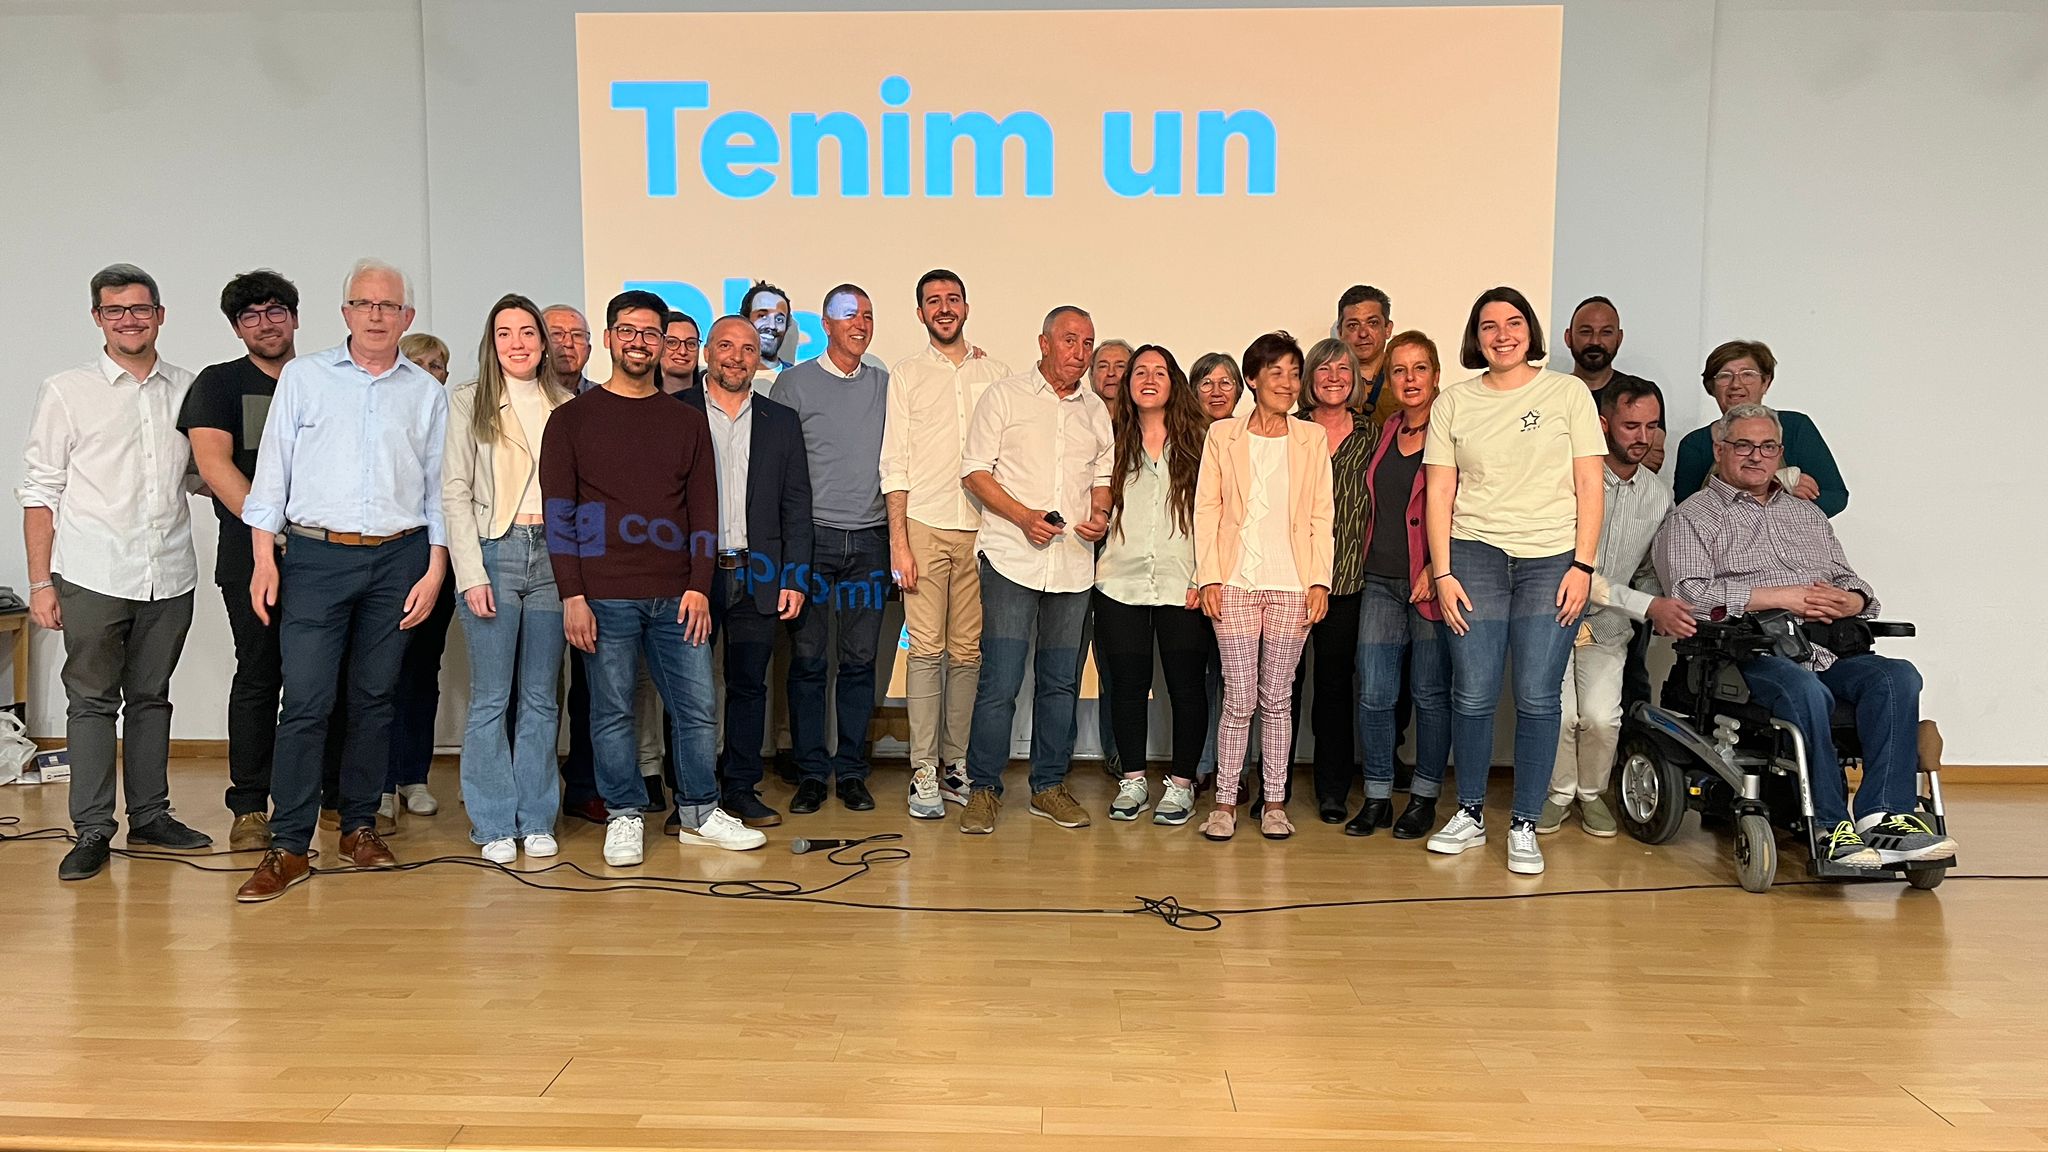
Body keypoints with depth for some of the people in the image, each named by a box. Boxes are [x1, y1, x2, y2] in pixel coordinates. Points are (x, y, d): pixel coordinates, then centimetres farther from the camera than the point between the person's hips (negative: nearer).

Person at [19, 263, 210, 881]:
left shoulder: (189, 390, 9)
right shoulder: (66, 391, 2)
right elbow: (39, 491, 1)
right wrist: (41, 582, -4)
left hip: (169, 576, 3)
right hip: (93, 576, -3)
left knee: (151, 697, 12)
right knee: (92, 701, 2)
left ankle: (150, 816, 21)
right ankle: (91, 831, 8)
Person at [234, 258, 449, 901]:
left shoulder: (427, 393, 10)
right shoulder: (303, 377, 7)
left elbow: (438, 486, 9)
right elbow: (273, 469, 5)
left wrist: (435, 569, 2)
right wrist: (264, 557, -1)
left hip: (398, 560, 2)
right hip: (315, 557, -1)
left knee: (376, 698, 7)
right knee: (306, 700, -6)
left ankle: (360, 826, 19)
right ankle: (288, 846, 1)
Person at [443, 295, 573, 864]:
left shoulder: (566, 406, 12)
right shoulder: (468, 402, 3)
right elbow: (454, 492, -2)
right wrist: (471, 573, -11)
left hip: (553, 553, 3)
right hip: (494, 551, -3)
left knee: (541, 698, 7)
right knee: (490, 697, 1)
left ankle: (536, 819, 16)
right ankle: (494, 825, 10)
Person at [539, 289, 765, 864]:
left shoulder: (687, 421, 11)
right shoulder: (572, 418, 4)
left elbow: (703, 509, 9)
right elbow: (558, 511, -1)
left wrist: (699, 586, -1)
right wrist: (572, 595, -8)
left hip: (676, 596, 2)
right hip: (604, 596, -2)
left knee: (698, 707, 4)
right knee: (612, 712, 4)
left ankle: (699, 813, 19)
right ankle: (624, 818, 18)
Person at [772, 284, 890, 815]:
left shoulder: (886, 383, 13)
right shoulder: (794, 382, 4)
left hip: (869, 538, 2)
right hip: (812, 536, -2)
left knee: (860, 660, 5)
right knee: (807, 657, 0)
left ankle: (851, 771, 14)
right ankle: (811, 772, 10)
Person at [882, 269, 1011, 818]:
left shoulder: (995, 373, 13)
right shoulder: (906, 373, 7)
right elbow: (895, 463, 2)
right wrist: (898, 540, -6)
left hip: (981, 529, 2)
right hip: (925, 526, -2)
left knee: (967, 652, 4)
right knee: (927, 649, -5)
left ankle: (955, 762, 14)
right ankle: (923, 773, 1)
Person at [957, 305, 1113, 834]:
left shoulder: (1096, 410, 15)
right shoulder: (1005, 396, 2)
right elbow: (975, 471, -2)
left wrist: (1100, 514, -2)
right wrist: (1024, 517, -15)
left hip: (1073, 564, 5)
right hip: (1012, 558, -4)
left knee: (1061, 681, 9)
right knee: (999, 681, -8)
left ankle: (1050, 785, 20)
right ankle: (984, 789, 4)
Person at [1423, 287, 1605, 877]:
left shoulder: (1568, 393, 6)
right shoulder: (1453, 403, 9)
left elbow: (1589, 485, 4)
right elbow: (1439, 493, 6)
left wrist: (1582, 565, -5)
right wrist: (1442, 572, -2)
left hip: (1551, 560, -1)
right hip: (1475, 556, 1)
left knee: (1537, 698, -3)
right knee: (1472, 695, 0)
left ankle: (1524, 826, 9)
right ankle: (1469, 813, 17)